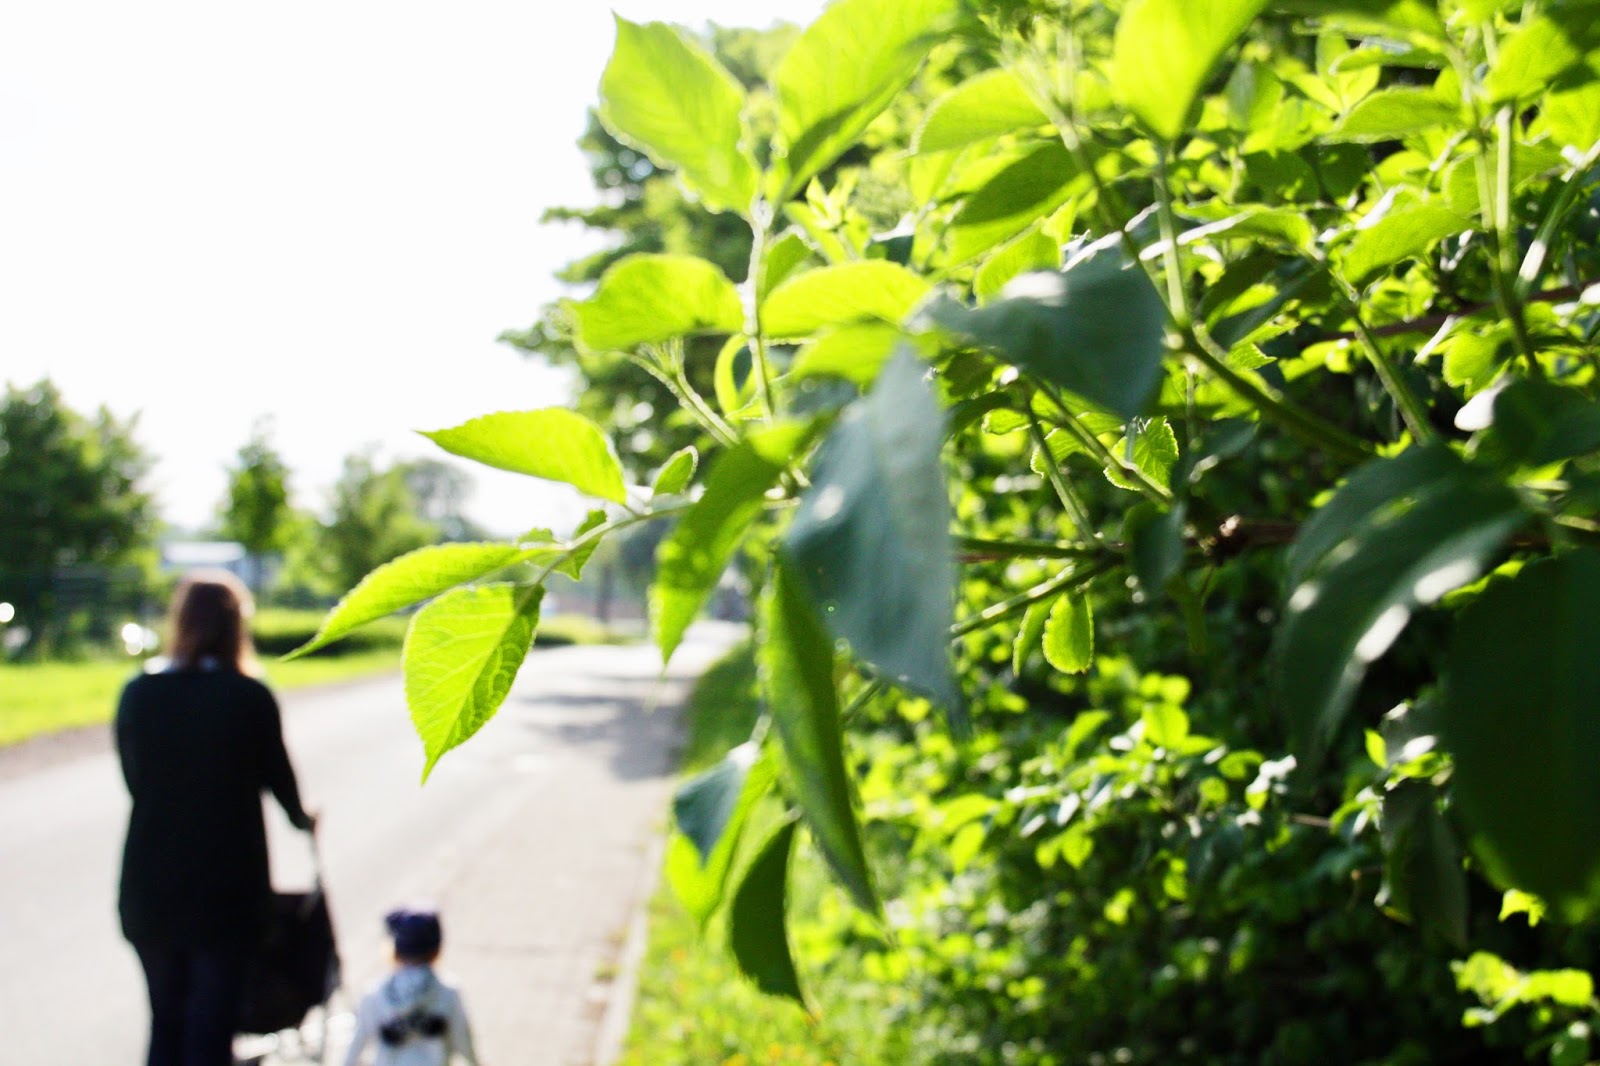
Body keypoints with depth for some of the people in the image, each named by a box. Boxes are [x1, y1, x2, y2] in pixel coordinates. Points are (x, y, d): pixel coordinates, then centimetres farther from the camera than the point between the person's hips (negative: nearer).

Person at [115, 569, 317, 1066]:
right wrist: (301, 818, 24)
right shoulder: (249, 696, -11)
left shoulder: (138, 693, -2)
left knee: (164, 1023, 16)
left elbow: (133, 780, 6)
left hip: (149, 889, 3)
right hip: (225, 887, -3)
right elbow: (274, 773, 3)